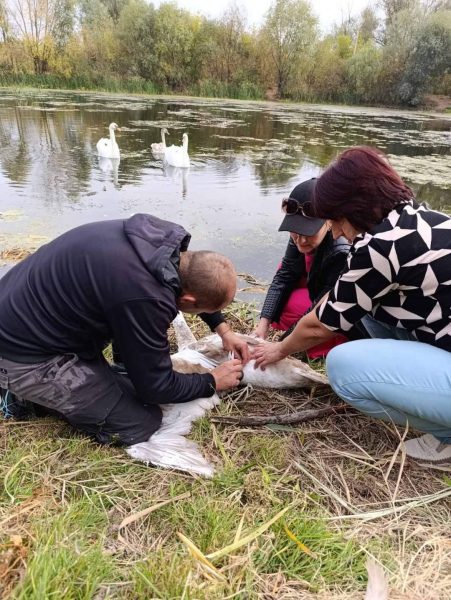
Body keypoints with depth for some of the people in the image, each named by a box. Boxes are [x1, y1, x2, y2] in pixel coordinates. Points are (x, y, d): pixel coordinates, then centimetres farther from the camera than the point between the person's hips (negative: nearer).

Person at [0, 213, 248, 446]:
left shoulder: (164, 237, -8)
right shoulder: (145, 298, -33)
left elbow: (199, 284, 16)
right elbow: (156, 387, -16)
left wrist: (223, 329, 12)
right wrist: (213, 382, -2)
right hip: (25, 355, -9)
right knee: (142, 423, -6)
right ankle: (28, 390, 6)